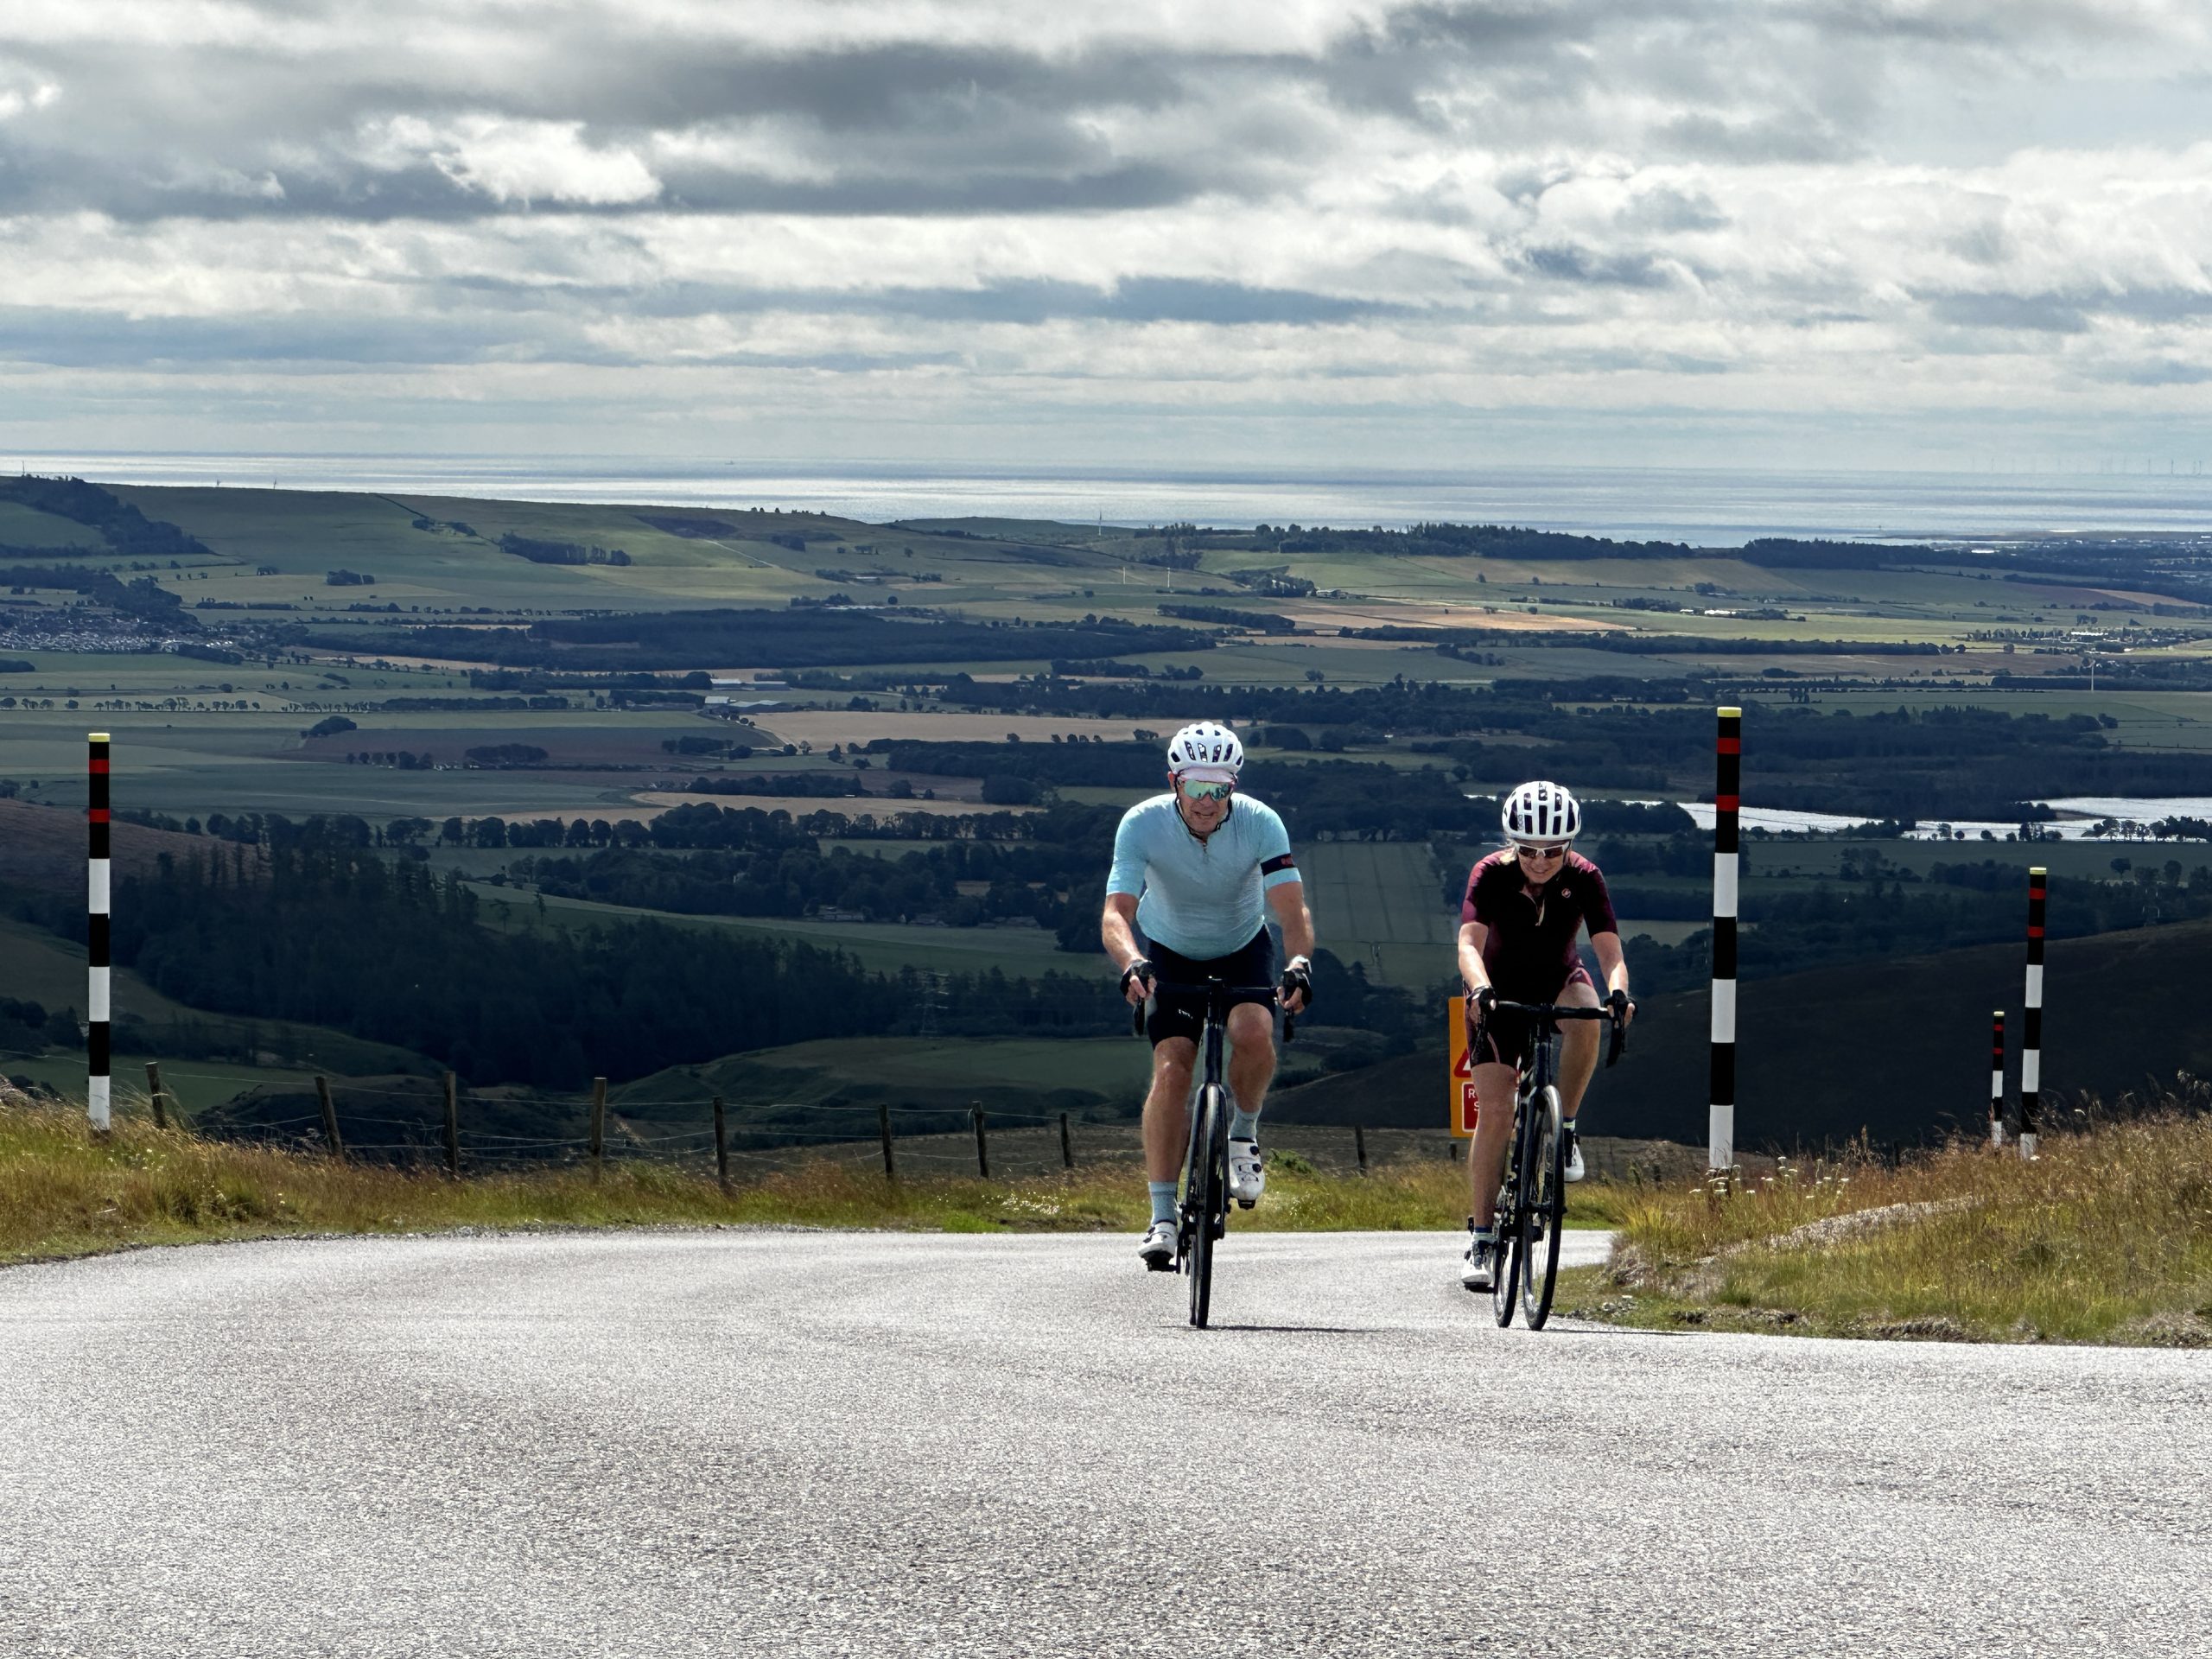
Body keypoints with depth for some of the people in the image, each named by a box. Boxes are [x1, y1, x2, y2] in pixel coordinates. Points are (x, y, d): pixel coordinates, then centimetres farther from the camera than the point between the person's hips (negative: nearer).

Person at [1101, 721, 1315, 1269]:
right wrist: (1132, 965, -55)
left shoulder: (1260, 824, -26)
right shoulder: (1143, 825, -26)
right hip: (1170, 955, 0)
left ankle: (1243, 1135, 0)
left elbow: (1292, 908, -33)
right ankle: (1162, 1218, -12)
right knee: (1171, 1068, -17)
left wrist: (1299, 963, -53)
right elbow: (1116, 913, -34)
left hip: (1243, 951, 0)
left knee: (1253, 1033, -29)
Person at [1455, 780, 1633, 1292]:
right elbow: (1469, 943, -35)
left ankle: (1565, 1130, -15)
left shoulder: (1583, 878, -21)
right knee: (1494, 1111, -14)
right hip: (1500, 991, -1)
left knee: (1586, 1017, -36)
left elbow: (1610, 950, -28)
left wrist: (1617, 992, -50)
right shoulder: (1491, 874, -23)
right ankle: (1481, 1236, -5)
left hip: (1559, 983, 1)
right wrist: (1480, 989, -56)